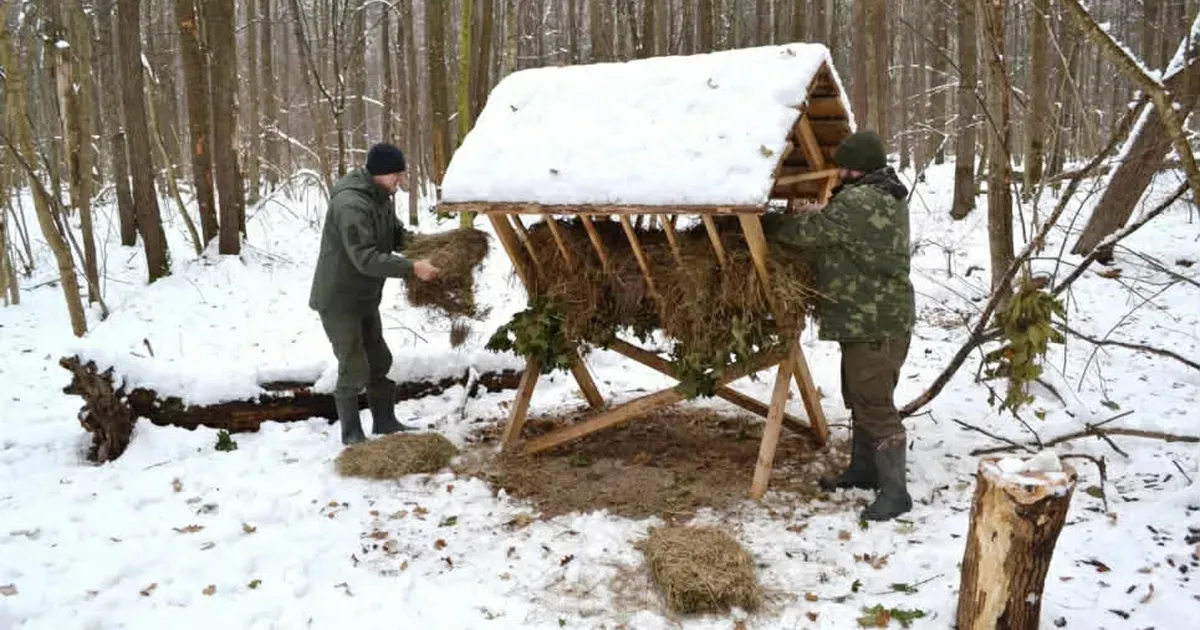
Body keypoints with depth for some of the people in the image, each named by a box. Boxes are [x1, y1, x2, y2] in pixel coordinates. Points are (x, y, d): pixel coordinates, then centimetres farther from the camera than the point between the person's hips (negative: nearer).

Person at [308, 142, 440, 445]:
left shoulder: (381, 196, 2)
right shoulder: (350, 204, -28)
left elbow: (396, 233, 15)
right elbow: (365, 258, -34)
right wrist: (411, 268, -35)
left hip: (365, 297, 9)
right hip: (338, 299, -9)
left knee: (379, 361, 16)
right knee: (354, 368, -4)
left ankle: (385, 422, 30)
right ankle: (352, 434, 11)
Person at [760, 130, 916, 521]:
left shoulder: (857, 202, -21)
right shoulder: (886, 196, 14)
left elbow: (809, 232, -16)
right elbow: (833, 237, 16)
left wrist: (766, 223, -1)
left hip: (875, 324, -11)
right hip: (869, 318, 11)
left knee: (875, 405, -7)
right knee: (859, 399, 21)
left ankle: (895, 492, -1)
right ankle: (864, 470, 34)